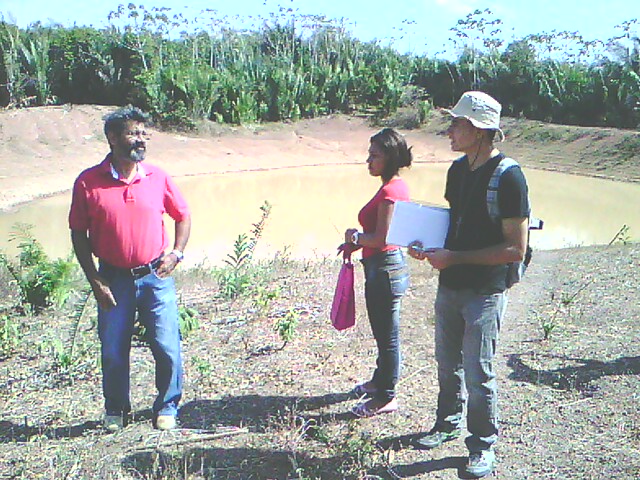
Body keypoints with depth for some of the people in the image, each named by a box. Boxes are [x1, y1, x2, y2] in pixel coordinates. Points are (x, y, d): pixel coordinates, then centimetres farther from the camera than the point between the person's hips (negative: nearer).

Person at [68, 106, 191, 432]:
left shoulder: (157, 177, 0)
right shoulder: (88, 182, -5)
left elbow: (183, 216, 12)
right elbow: (79, 234, 0)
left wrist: (176, 253, -2)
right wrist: (95, 281, -4)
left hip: (156, 277, 1)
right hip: (114, 280, 0)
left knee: (167, 348, 0)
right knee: (113, 352, 7)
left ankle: (167, 407, 22)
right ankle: (115, 411, 30)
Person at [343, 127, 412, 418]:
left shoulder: (389, 191, -20)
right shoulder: (396, 187, 10)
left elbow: (380, 238, -22)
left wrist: (355, 236, -6)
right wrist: (357, 243, 10)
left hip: (384, 268, -10)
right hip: (385, 265, 10)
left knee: (387, 335, 3)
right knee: (383, 332, 24)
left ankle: (386, 398, 17)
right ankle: (380, 380, 42)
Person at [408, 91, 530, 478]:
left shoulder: (508, 177, -18)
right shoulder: (458, 169, 5)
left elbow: (516, 249, -20)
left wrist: (455, 257, -21)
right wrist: (429, 247, 0)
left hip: (485, 292, -7)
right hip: (450, 286, 7)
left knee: (479, 373, 3)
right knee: (448, 363, 20)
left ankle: (484, 446, 23)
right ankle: (449, 424, 40)